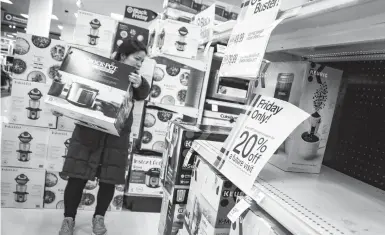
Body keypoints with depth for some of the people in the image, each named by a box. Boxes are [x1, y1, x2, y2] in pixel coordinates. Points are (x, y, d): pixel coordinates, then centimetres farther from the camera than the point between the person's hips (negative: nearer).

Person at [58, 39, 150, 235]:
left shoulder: (134, 79, 10)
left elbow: (142, 95, -8)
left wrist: (140, 84, -29)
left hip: (116, 136, 3)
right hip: (89, 130, -2)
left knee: (109, 179, 8)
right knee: (77, 176, 5)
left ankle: (99, 217, 29)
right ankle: (69, 218, 24)